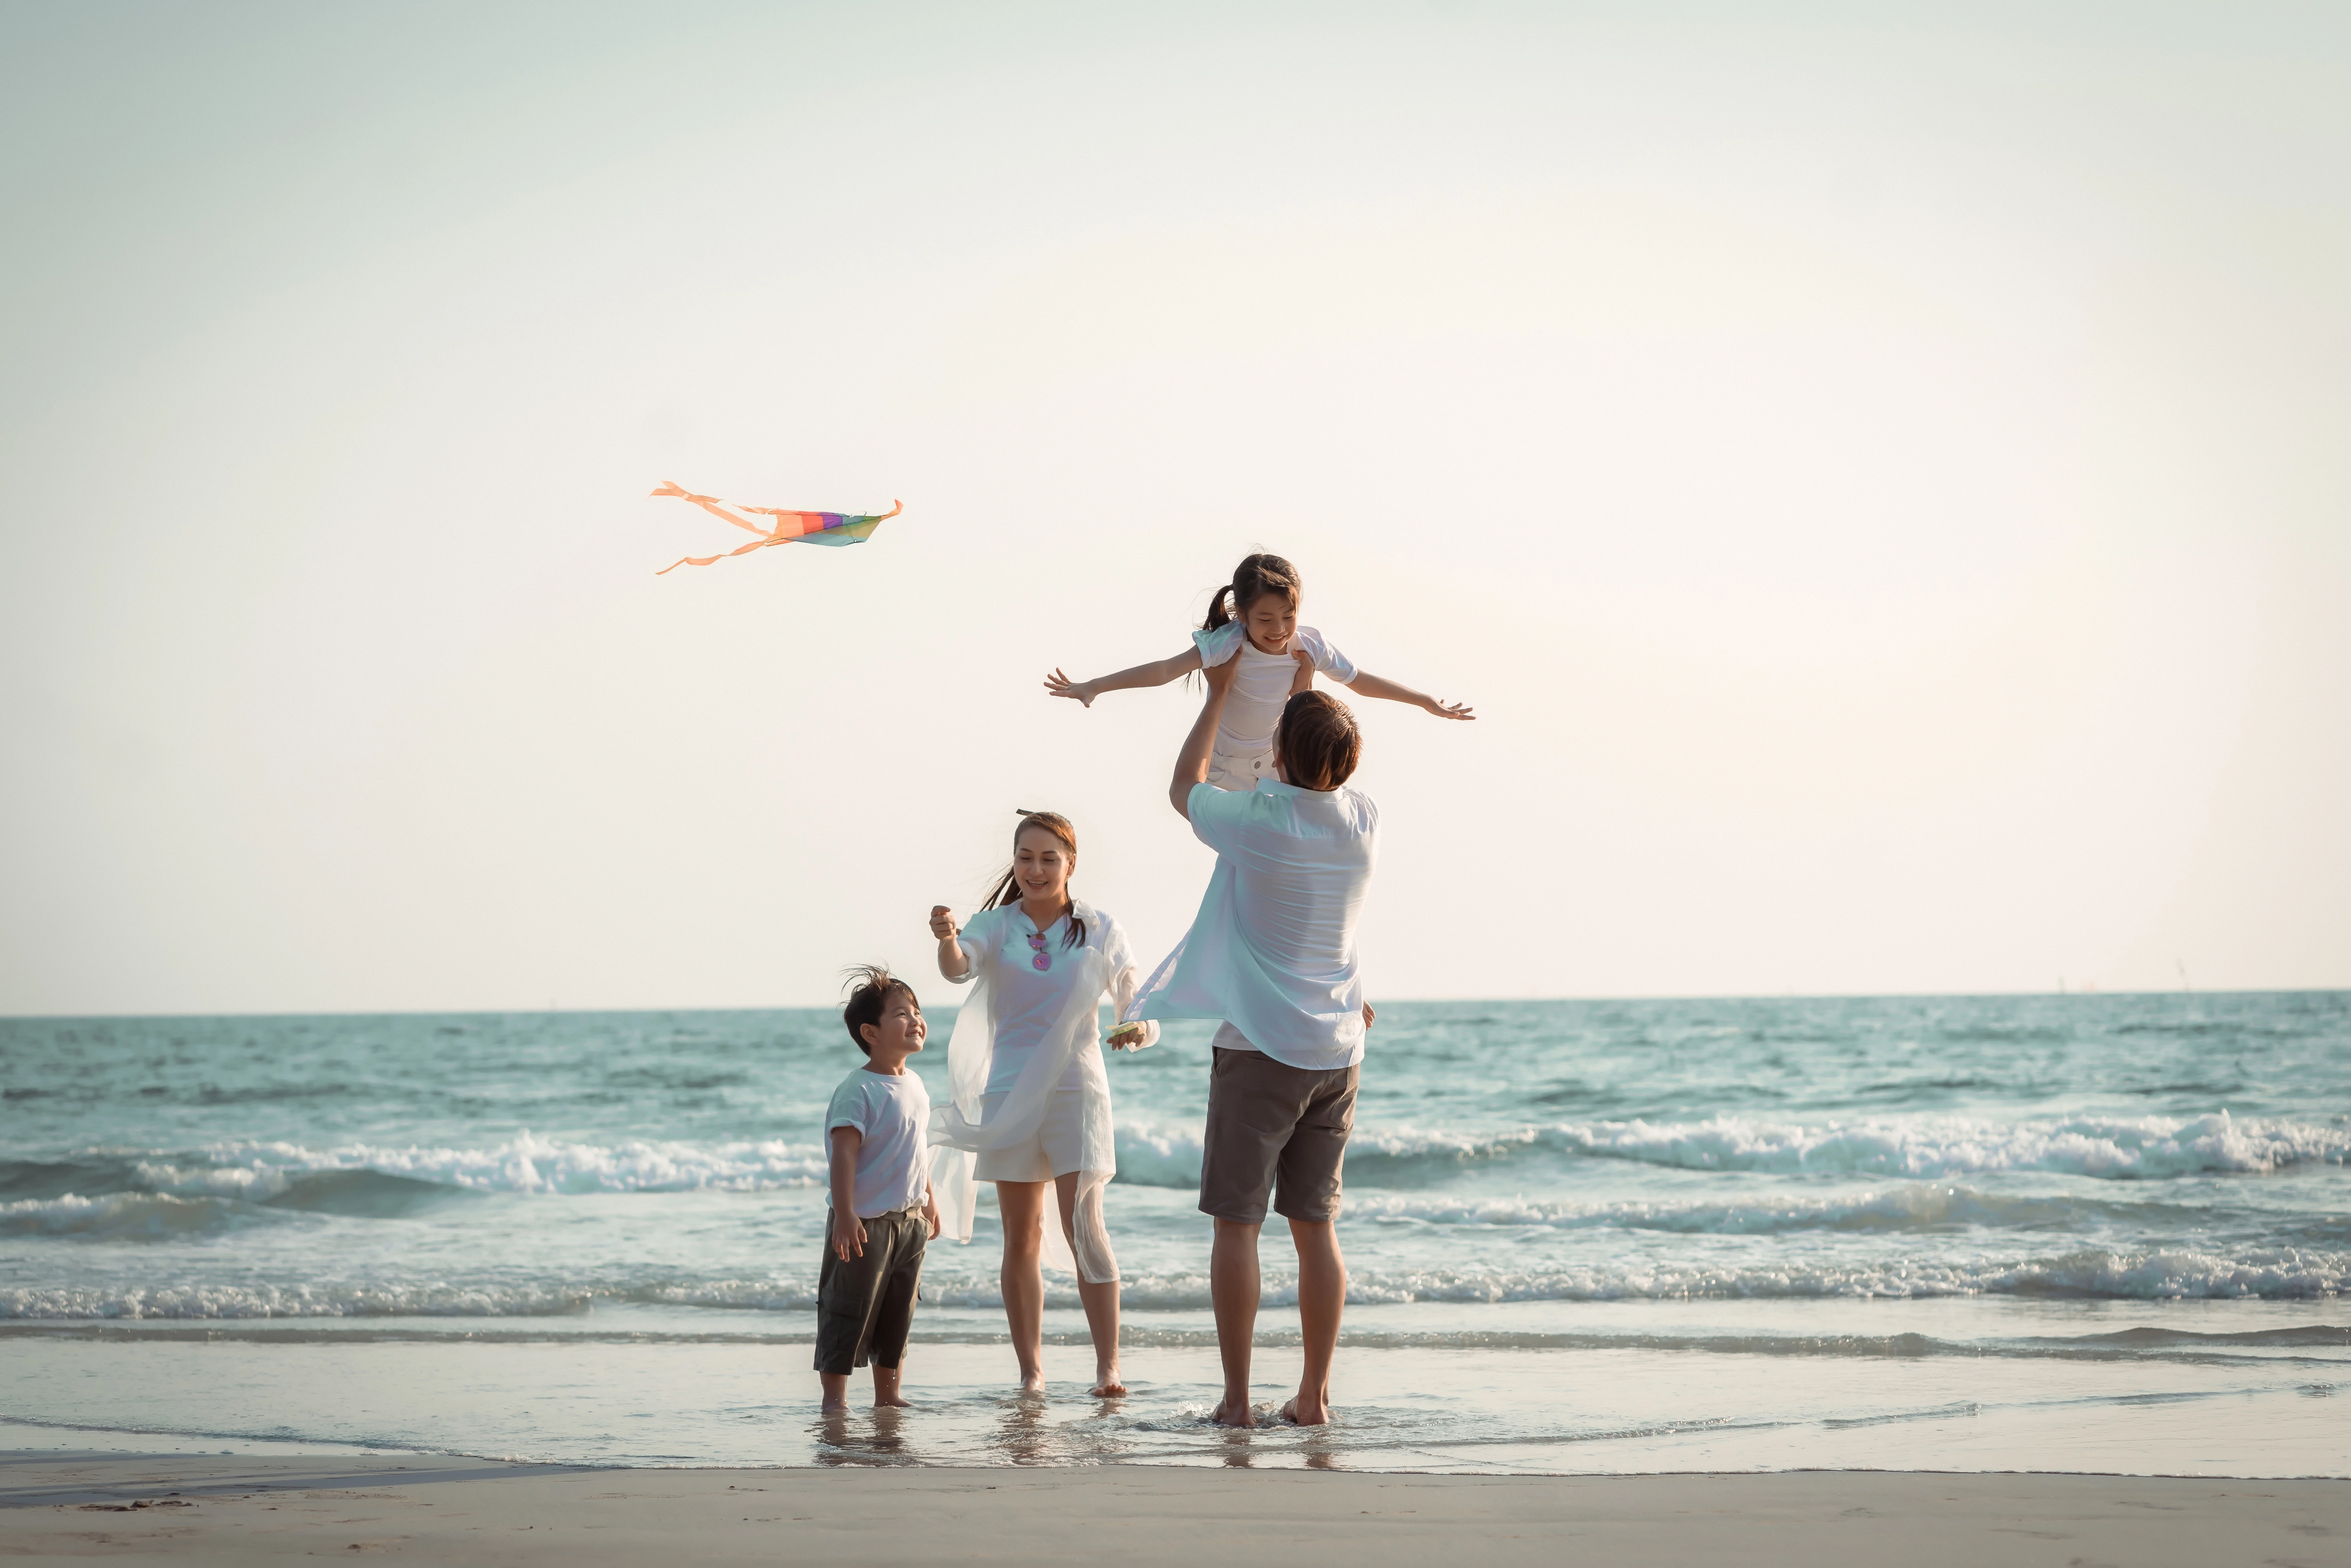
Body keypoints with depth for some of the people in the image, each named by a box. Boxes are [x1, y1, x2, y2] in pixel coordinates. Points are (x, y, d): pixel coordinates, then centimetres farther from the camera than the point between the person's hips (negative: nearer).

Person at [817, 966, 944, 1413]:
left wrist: (928, 1201, 24)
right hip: (865, 1221, -8)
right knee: (849, 1310, -1)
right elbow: (844, 1153, -22)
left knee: (898, 1313, 13)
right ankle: (835, 1397, 7)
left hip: (908, 1220, 8)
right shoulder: (858, 1090, -17)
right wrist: (845, 1215, -28)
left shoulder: (915, 1087, 9)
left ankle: (887, 1394, 23)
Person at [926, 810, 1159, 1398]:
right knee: (1020, 1241, 4)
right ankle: (1030, 1372, 11)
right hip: (1009, 1094, 2)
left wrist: (1139, 1030, -21)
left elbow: (1143, 1011, 3)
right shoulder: (995, 926, 2)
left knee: (1083, 1226, -13)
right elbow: (959, 968, -19)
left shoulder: (1100, 931, 2)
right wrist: (946, 938, -42)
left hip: (1075, 1090, -1)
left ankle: (1108, 1365, -11)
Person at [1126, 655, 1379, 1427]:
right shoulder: (1365, 821, -1)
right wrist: (1306, 685, 30)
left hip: (1261, 1046, -5)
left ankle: (1236, 1396, -1)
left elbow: (1185, 787, 8)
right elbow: (1331, 773, 25)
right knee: (1315, 1226, 9)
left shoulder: (1257, 823, -14)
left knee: (1237, 1224, 0)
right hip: (1337, 1050, 5)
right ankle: (1314, 1394, 8)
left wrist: (1219, 693, 16)